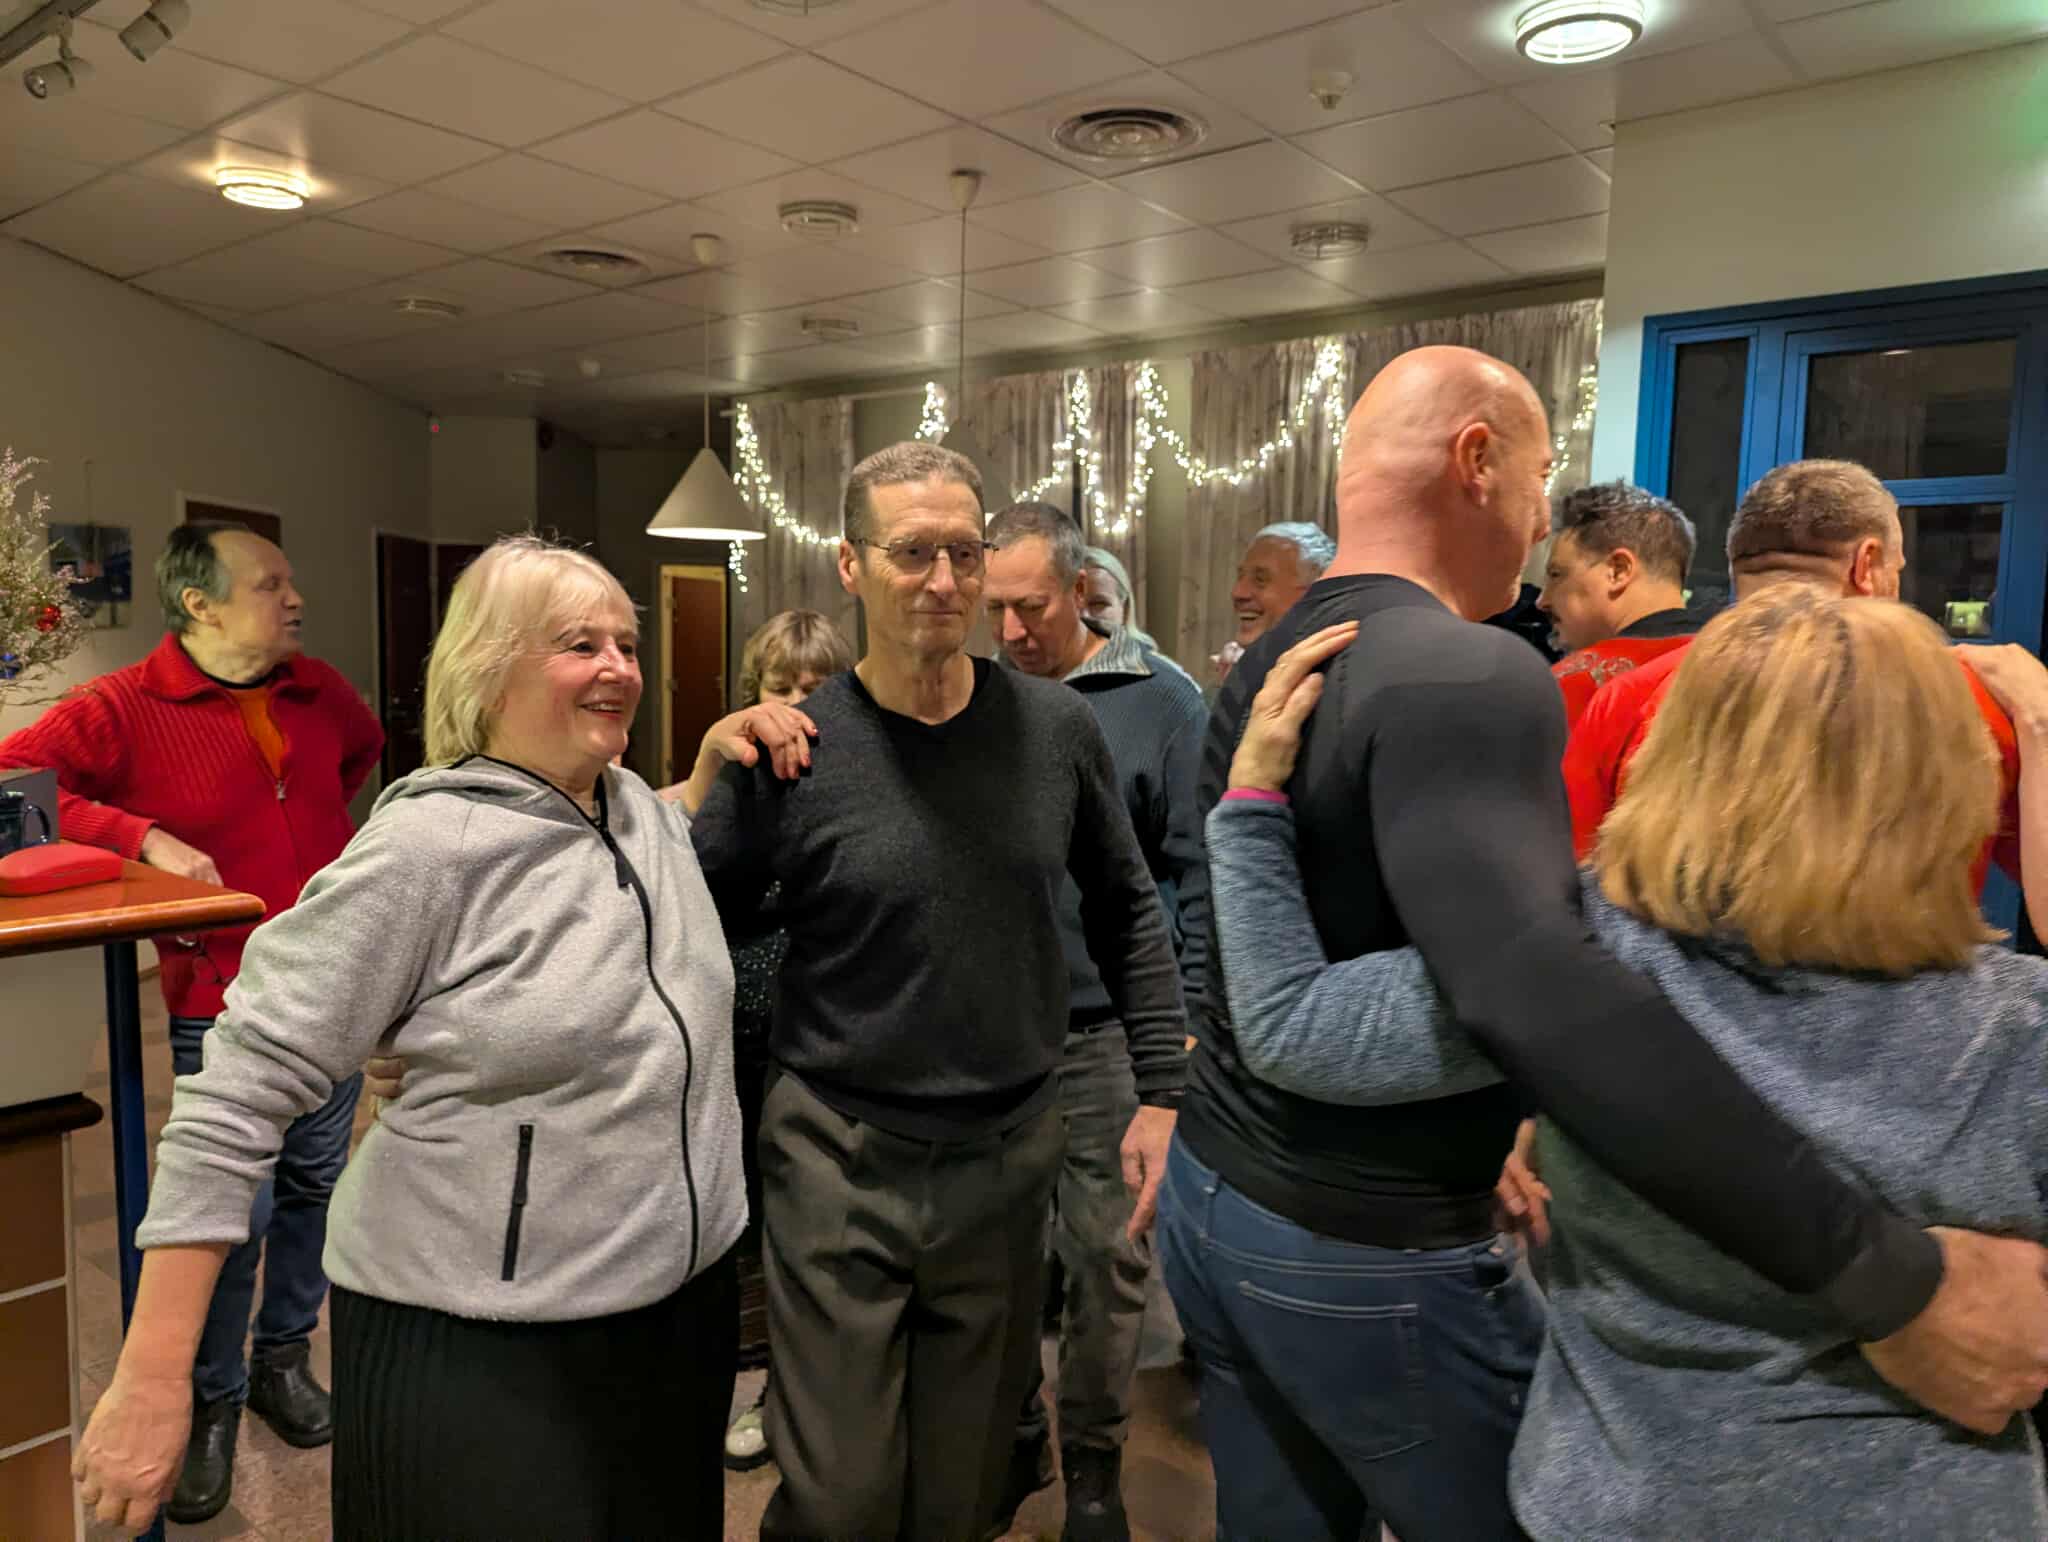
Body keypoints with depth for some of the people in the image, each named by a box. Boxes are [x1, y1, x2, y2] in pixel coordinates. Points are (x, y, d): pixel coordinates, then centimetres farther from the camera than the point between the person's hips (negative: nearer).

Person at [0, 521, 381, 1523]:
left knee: (315, 1184, 15)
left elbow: (364, 746, 27)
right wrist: (140, 835, -24)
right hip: (224, 1002, -5)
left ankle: (283, 1357, 36)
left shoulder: (319, 691, 6)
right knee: (237, 1210, -2)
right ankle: (210, 1405, 21)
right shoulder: (123, 708, -10)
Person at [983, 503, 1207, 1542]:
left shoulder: (1160, 701, -6)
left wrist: (1189, 1019, -9)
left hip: (1110, 1030, -3)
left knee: (1107, 1257, 8)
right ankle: (1011, 1435, 36)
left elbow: (1201, 870, -5)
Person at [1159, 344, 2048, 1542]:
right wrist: (1886, 1278, -34)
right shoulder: (1466, 676, -23)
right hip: (1367, 1259, -7)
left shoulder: (1265, 671, 5)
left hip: (1213, 1196, 8)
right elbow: (1531, 986, -39)